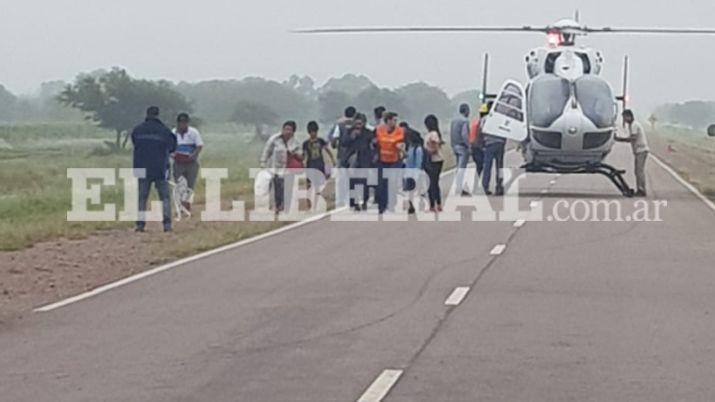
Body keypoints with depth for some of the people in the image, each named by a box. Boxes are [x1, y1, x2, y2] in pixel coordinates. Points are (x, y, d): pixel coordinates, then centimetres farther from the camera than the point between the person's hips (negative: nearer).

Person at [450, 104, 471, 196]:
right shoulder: (465, 121, -13)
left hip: (455, 146, 8)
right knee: (461, 168, -7)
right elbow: (464, 134, -22)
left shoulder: (454, 120, 11)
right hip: (463, 147, -8)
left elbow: (451, 134, 14)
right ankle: (459, 189, -9)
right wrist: (468, 146, -15)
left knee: (459, 168, 13)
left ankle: (458, 188, 13)